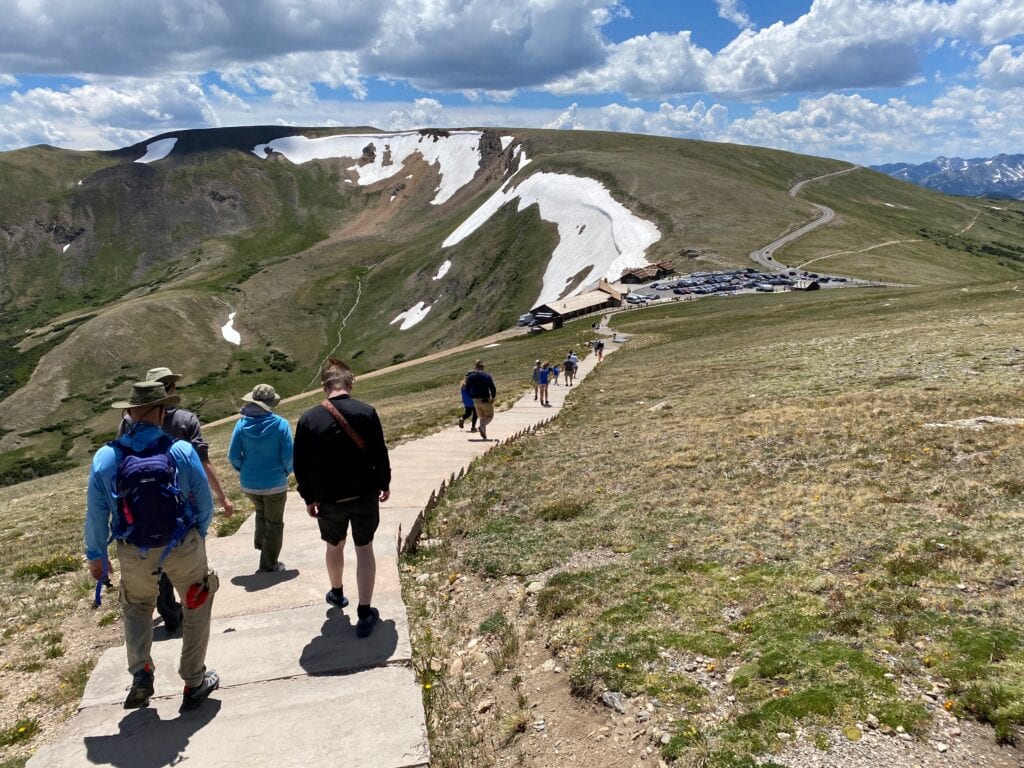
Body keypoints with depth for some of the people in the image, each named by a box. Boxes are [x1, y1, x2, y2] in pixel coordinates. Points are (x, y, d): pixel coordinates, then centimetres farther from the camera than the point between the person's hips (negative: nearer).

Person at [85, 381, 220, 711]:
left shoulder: (105, 457, -11)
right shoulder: (182, 451, -15)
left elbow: (96, 514, -3)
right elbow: (205, 503, -7)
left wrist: (95, 555, 12)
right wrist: (199, 535, 13)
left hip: (134, 554, 2)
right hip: (183, 547, -2)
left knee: (136, 607, 29)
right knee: (197, 607, 19)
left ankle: (141, 676, 15)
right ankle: (194, 683, 24)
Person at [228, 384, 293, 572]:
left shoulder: (242, 424, -9)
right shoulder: (280, 424, -15)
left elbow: (233, 456, -7)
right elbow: (288, 456, -14)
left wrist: (244, 470, 12)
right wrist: (285, 472, 6)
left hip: (249, 484, 3)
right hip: (274, 483, -3)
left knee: (261, 513, 33)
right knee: (274, 523, 14)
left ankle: (260, 543, 33)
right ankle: (270, 564, 21)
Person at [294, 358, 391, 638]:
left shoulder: (309, 419, -10)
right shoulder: (366, 413, -13)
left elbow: (301, 465, -4)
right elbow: (380, 454, -6)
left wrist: (308, 497, 9)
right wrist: (384, 484, 10)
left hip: (329, 499, 1)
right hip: (365, 495, -1)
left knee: (334, 546, 24)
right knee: (364, 549, 11)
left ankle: (337, 593, 47)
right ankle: (365, 615, 10)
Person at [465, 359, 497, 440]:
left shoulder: (470, 376, 3)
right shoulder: (487, 376, -8)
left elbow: (467, 389, 4)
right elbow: (493, 389, -11)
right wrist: (493, 398, 5)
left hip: (476, 400, 4)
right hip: (485, 400, -4)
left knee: (482, 417, 16)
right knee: (490, 416, 7)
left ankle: (484, 435, 10)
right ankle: (482, 426, -23)